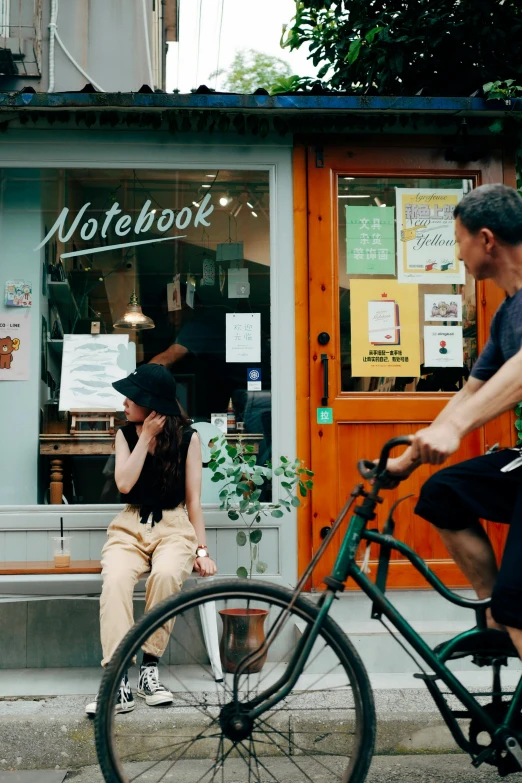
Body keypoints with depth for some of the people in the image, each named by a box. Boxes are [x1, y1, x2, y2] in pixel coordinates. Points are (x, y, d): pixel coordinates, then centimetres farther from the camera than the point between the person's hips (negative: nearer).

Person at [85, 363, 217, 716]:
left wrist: (201, 549, -5)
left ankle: (150, 669, -22)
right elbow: (124, 484, -7)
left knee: (166, 574, -37)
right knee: (115, 579, -32)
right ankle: (118, 680, -34)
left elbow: (193, 497, 1)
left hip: (174, 526, -2)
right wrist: (146, 437, -7)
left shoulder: (188, 437, 1)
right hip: (131, 527, 2)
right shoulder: (126, 434, 9)